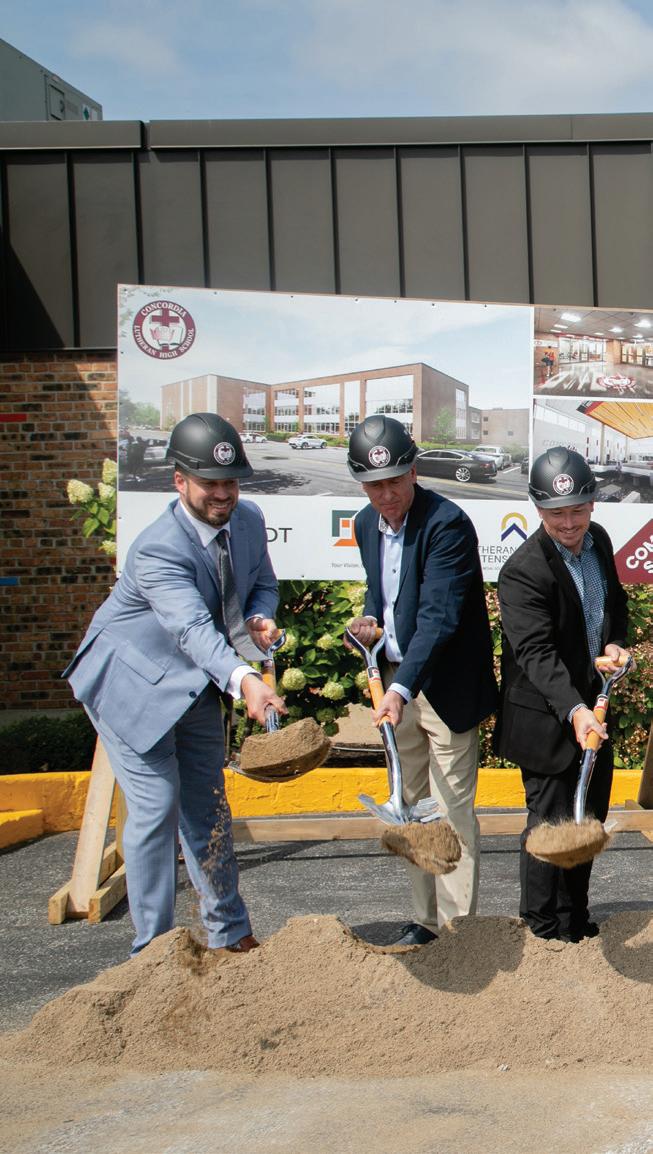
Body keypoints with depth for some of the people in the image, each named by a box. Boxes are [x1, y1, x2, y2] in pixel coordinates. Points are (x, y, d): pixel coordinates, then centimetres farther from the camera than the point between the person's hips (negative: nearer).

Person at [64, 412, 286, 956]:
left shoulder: (248, 519, -10)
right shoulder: (157, 551, -33)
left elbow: (263, 581, 7)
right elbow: (193, 628, -48)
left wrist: (260, 618, -17)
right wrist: (243, 680, -64)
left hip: (197, 684, 7)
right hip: (132, 683, -7)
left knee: (208, 806, 14)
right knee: (156, 807, -9)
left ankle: (230, 933, 27)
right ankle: (153, 947, 5)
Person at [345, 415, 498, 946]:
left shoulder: (447, 524, -21)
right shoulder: (367, 524, 4)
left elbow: (438, 617, -30)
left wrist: (403, 688, -39)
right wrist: (369, 617, 1)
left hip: (444, 684, -8)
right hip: (397, 682, 8)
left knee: (452, 808, -3)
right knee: (412, 806, 15)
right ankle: (426, 919, 26)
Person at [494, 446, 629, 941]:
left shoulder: (599, 540, 0)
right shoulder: (523, 571, -24)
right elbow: (536, 653, -31)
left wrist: (614, 641, -1)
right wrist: (574, 711, -43)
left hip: (593, 704, 8)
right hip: (548, 717, -8)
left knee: (592, 814, 17)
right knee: (551, 820, 0)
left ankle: (576, 915, 33)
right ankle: (548, 928, 17)